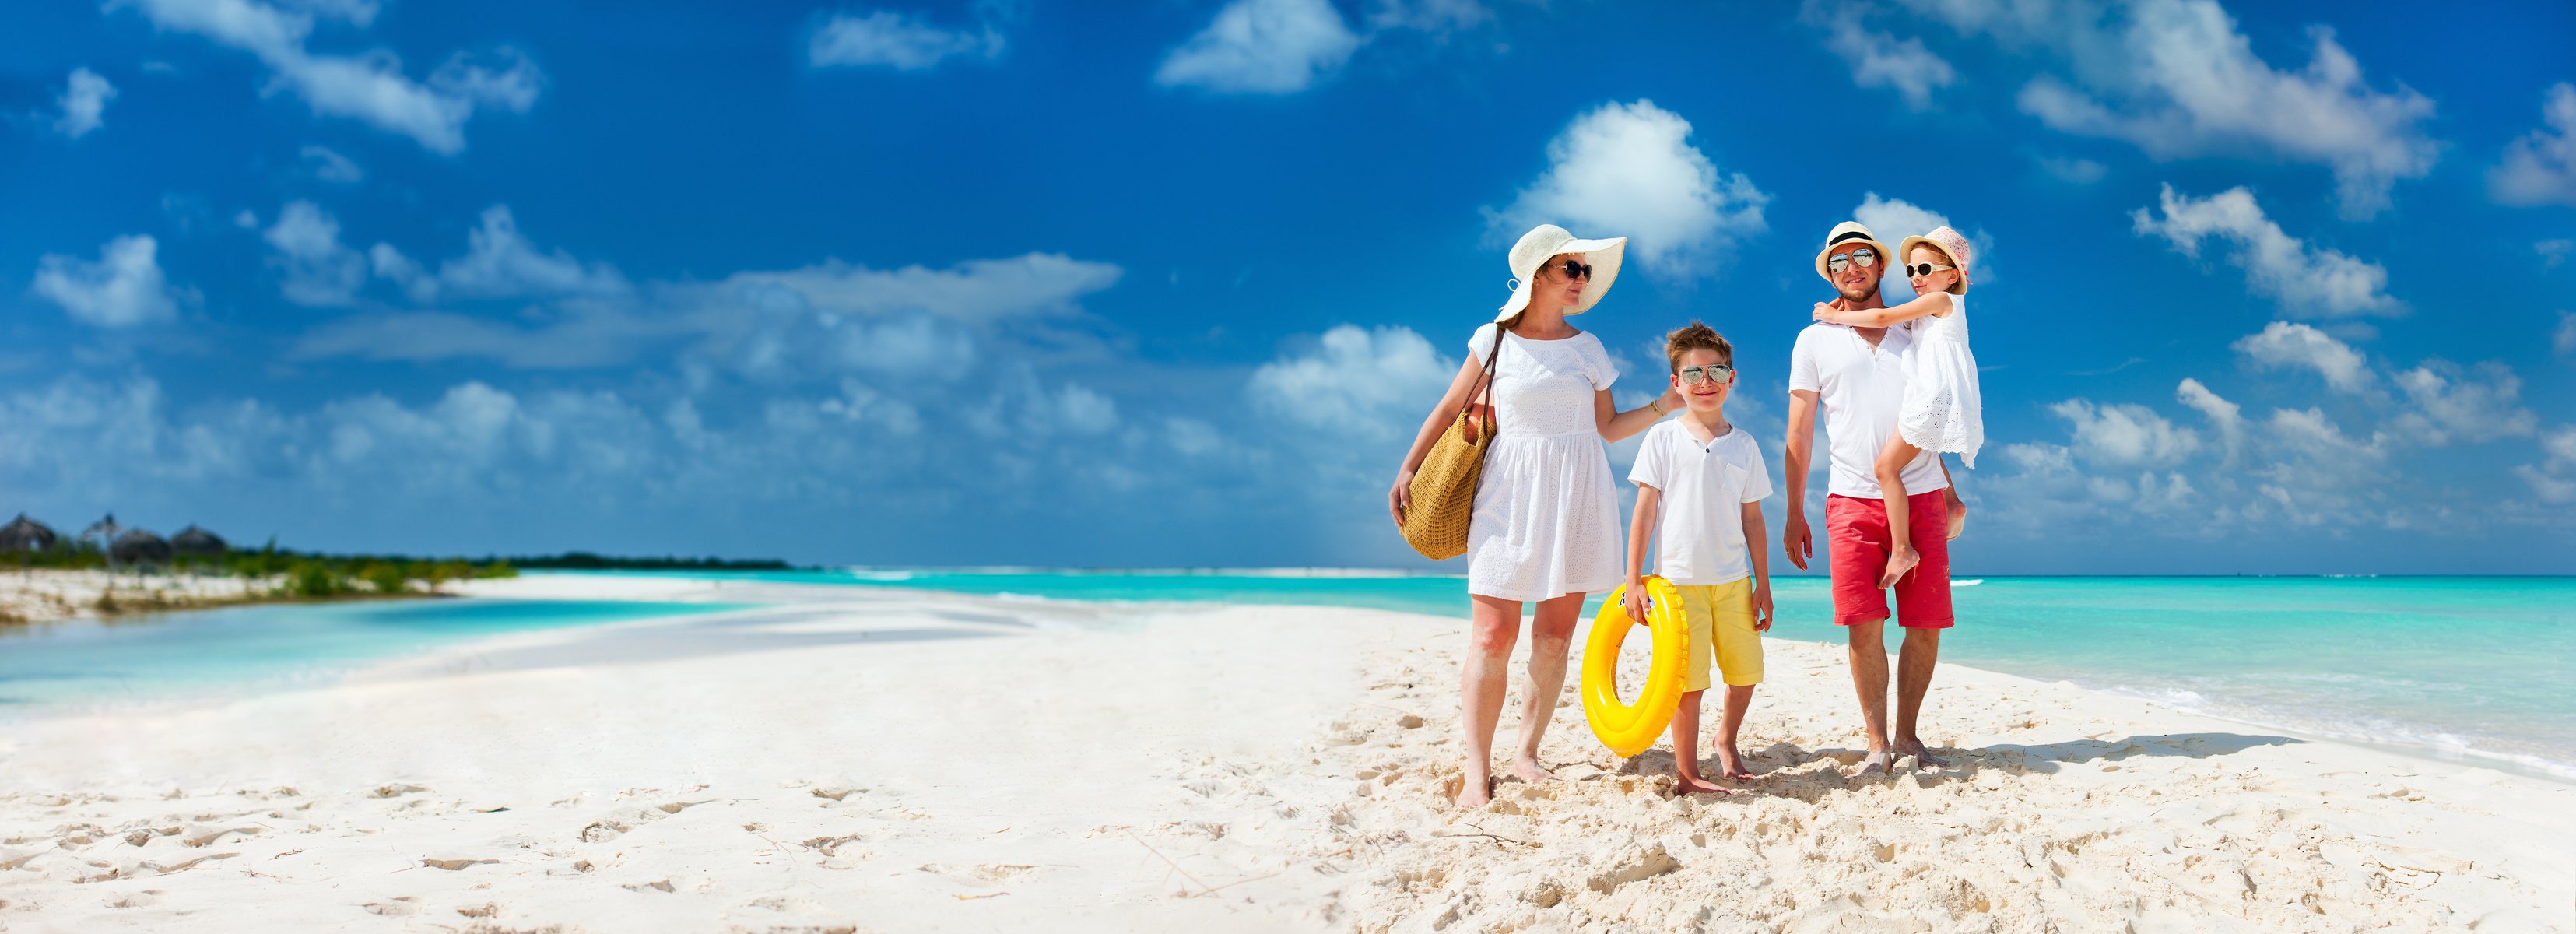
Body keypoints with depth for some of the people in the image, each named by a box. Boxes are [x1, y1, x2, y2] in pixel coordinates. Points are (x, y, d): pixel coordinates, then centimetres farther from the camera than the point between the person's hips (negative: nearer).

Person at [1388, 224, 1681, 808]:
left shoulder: (1587, 349, 10)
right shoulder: (1495, 340, 2)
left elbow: (1605, 428, 14)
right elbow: (1450, 410, 8)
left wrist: (1664, 406, 6)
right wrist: (1408, 470, 5)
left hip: (1576, 498, 3)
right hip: (1511, 496, -3)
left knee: (1554, 638, 3)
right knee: (1493, 635, -9)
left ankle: (1528, 752, 15)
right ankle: (1477, 770, -6)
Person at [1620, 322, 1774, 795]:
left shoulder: (1744, 445, 9)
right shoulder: (1662, 438, 1)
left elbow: (1753, 519, 12)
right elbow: (1644, 511, 0)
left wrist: (1763, 585, 10)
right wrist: (1633, 580, -4)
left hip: (1734, 580, 3)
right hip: (1679, 578, -3)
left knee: (1746, 672, 7)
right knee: (1689, 680, -4)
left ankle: (1727, 739, 35)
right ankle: (1687, 774, 8)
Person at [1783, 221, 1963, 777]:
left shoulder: (1915, 332, 15)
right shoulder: (1814, 340, 10)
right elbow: (1798, 434, 8)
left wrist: (1951, 494, 11)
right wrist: (1794, 514, 2)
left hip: (1921, 496, 2)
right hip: (1853, 498, -2)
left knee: (1926, 626, -1)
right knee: (1864, 626, -8)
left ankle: (1908, 734, 13)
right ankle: (1877, 744, 2)